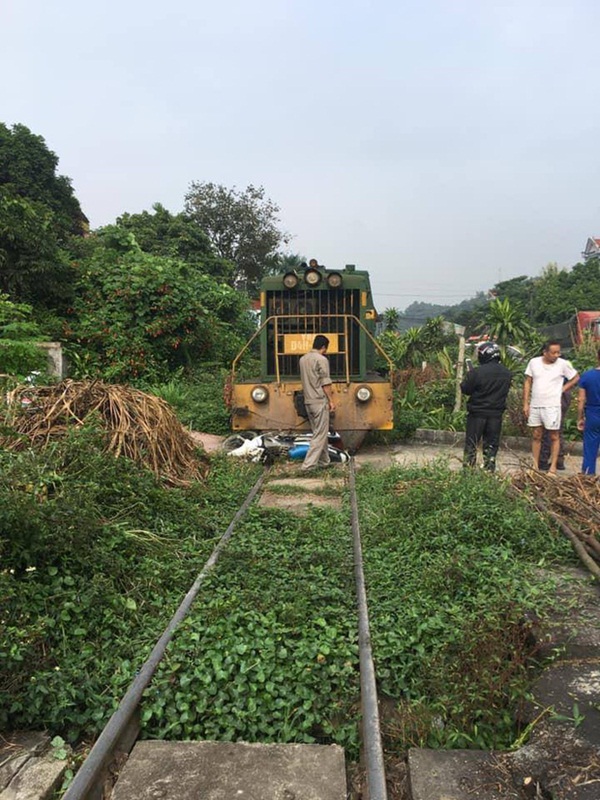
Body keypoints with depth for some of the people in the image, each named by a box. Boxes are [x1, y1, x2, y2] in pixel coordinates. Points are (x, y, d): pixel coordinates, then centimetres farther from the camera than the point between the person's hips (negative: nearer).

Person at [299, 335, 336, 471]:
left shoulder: (303, 359, 11)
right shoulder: (321, 359, -12)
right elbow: (325, 382, -14)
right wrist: (331, 400, -7)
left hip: (308, 401, 8)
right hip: (320, 401, -8)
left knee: (318, 432, 15)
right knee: (320, 434, -4)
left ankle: (323, 461, 21)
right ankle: (309, 465, -8)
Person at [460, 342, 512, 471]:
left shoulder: (477, 372, -18)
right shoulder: (507, 374, 0)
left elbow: (465, 389, -8)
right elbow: (505, 392, 12)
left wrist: (469, 377, 8)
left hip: (477, 413, -4)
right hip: (496, 414, 4)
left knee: (471, 443, 7)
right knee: (491, 445, 12)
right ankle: (489, 469, 13)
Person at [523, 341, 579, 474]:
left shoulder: (563, 364, -8)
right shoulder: (534, 362, -2)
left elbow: (576, 378, 7)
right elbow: (528, 383, 4)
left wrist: (563, 389, -3)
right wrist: (525, 403, 1)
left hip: (552, 406, -3)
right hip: (535, 405, 3)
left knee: (554, 437, 4)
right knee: (536, 436, 11)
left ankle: (553, 467, 10)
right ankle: (535, 466, 19)